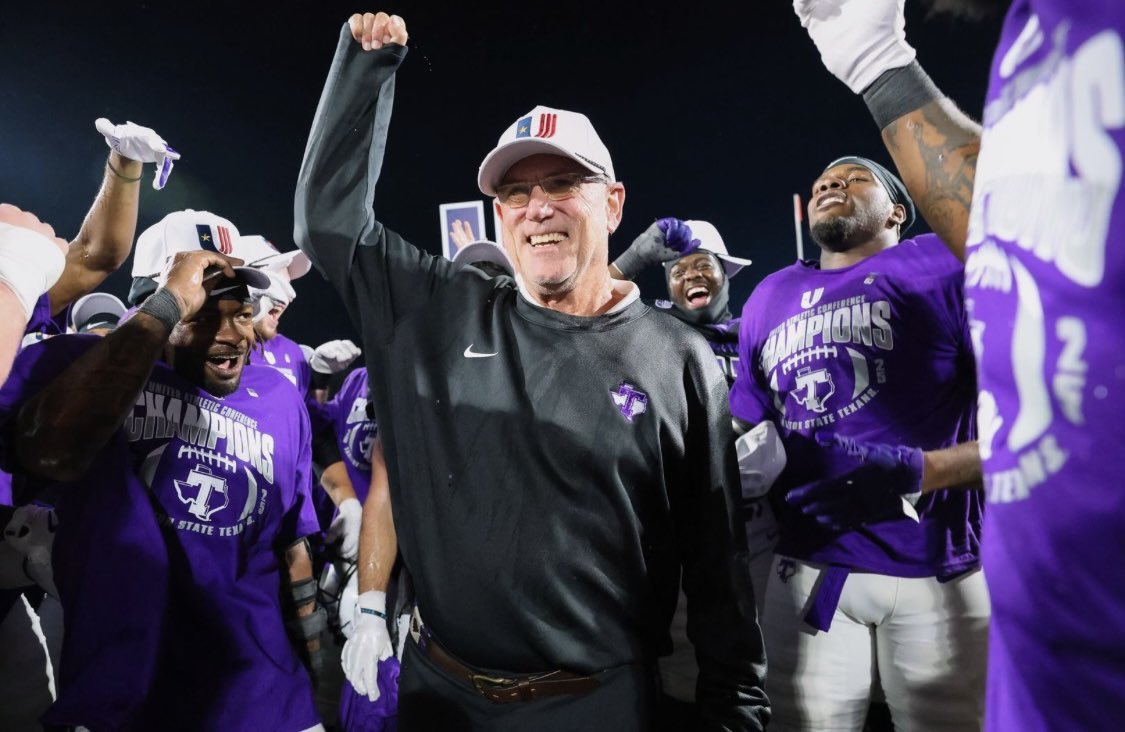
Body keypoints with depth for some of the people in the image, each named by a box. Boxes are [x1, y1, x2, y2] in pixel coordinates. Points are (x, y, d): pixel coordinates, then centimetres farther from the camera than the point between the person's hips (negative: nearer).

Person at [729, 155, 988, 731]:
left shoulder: (948, 267, -2)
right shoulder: (769, 299, 11)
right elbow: (745, 436, 18)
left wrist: (916, 470, -21)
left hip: (940, 572, -3)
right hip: (808, 571, 3)